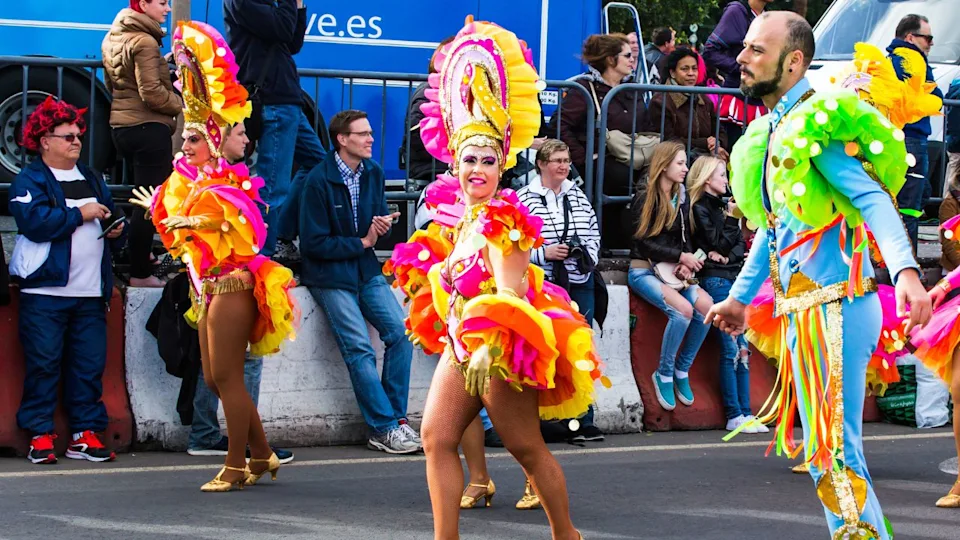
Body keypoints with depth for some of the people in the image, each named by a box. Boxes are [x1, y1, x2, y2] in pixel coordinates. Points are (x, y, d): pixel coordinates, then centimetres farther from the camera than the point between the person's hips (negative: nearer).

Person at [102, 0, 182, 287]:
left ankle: (141, 255, 32)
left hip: (122, 126, 10)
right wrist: (181, 104, -7)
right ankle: (141, 273, -5)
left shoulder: (113, 38, 12)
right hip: (149, 128, -10)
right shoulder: (145, 42, -16)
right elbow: (152, 93, -21)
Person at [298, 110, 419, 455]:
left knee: (400, 331, -12)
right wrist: (362, 242, -10)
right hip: (330, 275, -6)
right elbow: (313, 243, -12)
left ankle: (395, 417, -6)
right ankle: (385, 428, -13)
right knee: (359, 348, -16)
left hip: (366, 271, 6)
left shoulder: (373, 173, 7)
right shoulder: (319, 181, -12)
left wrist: (383, 226, -7)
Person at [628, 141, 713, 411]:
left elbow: (686, 237, 13)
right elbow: (644, 242, -12)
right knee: (683, 309, -31)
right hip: (643, 271, -6)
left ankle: (682, 370, -6)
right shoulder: (645, 197, -7)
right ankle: (664, 375, -13)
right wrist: (681, 256, -16)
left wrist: (686, 264, -7)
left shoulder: (682, 198, 12)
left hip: (671, 270, 6)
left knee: (706, 306, -22)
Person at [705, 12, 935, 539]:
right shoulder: (773, 130, 14)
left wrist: (904, 270, -40)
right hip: (804, 312, 10)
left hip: (833, 309, -10)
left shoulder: (815, 125, -14)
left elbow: (873, 199, -25)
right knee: (822, 449, 13)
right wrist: (739, 297, 31)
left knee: (834, 453, -10)